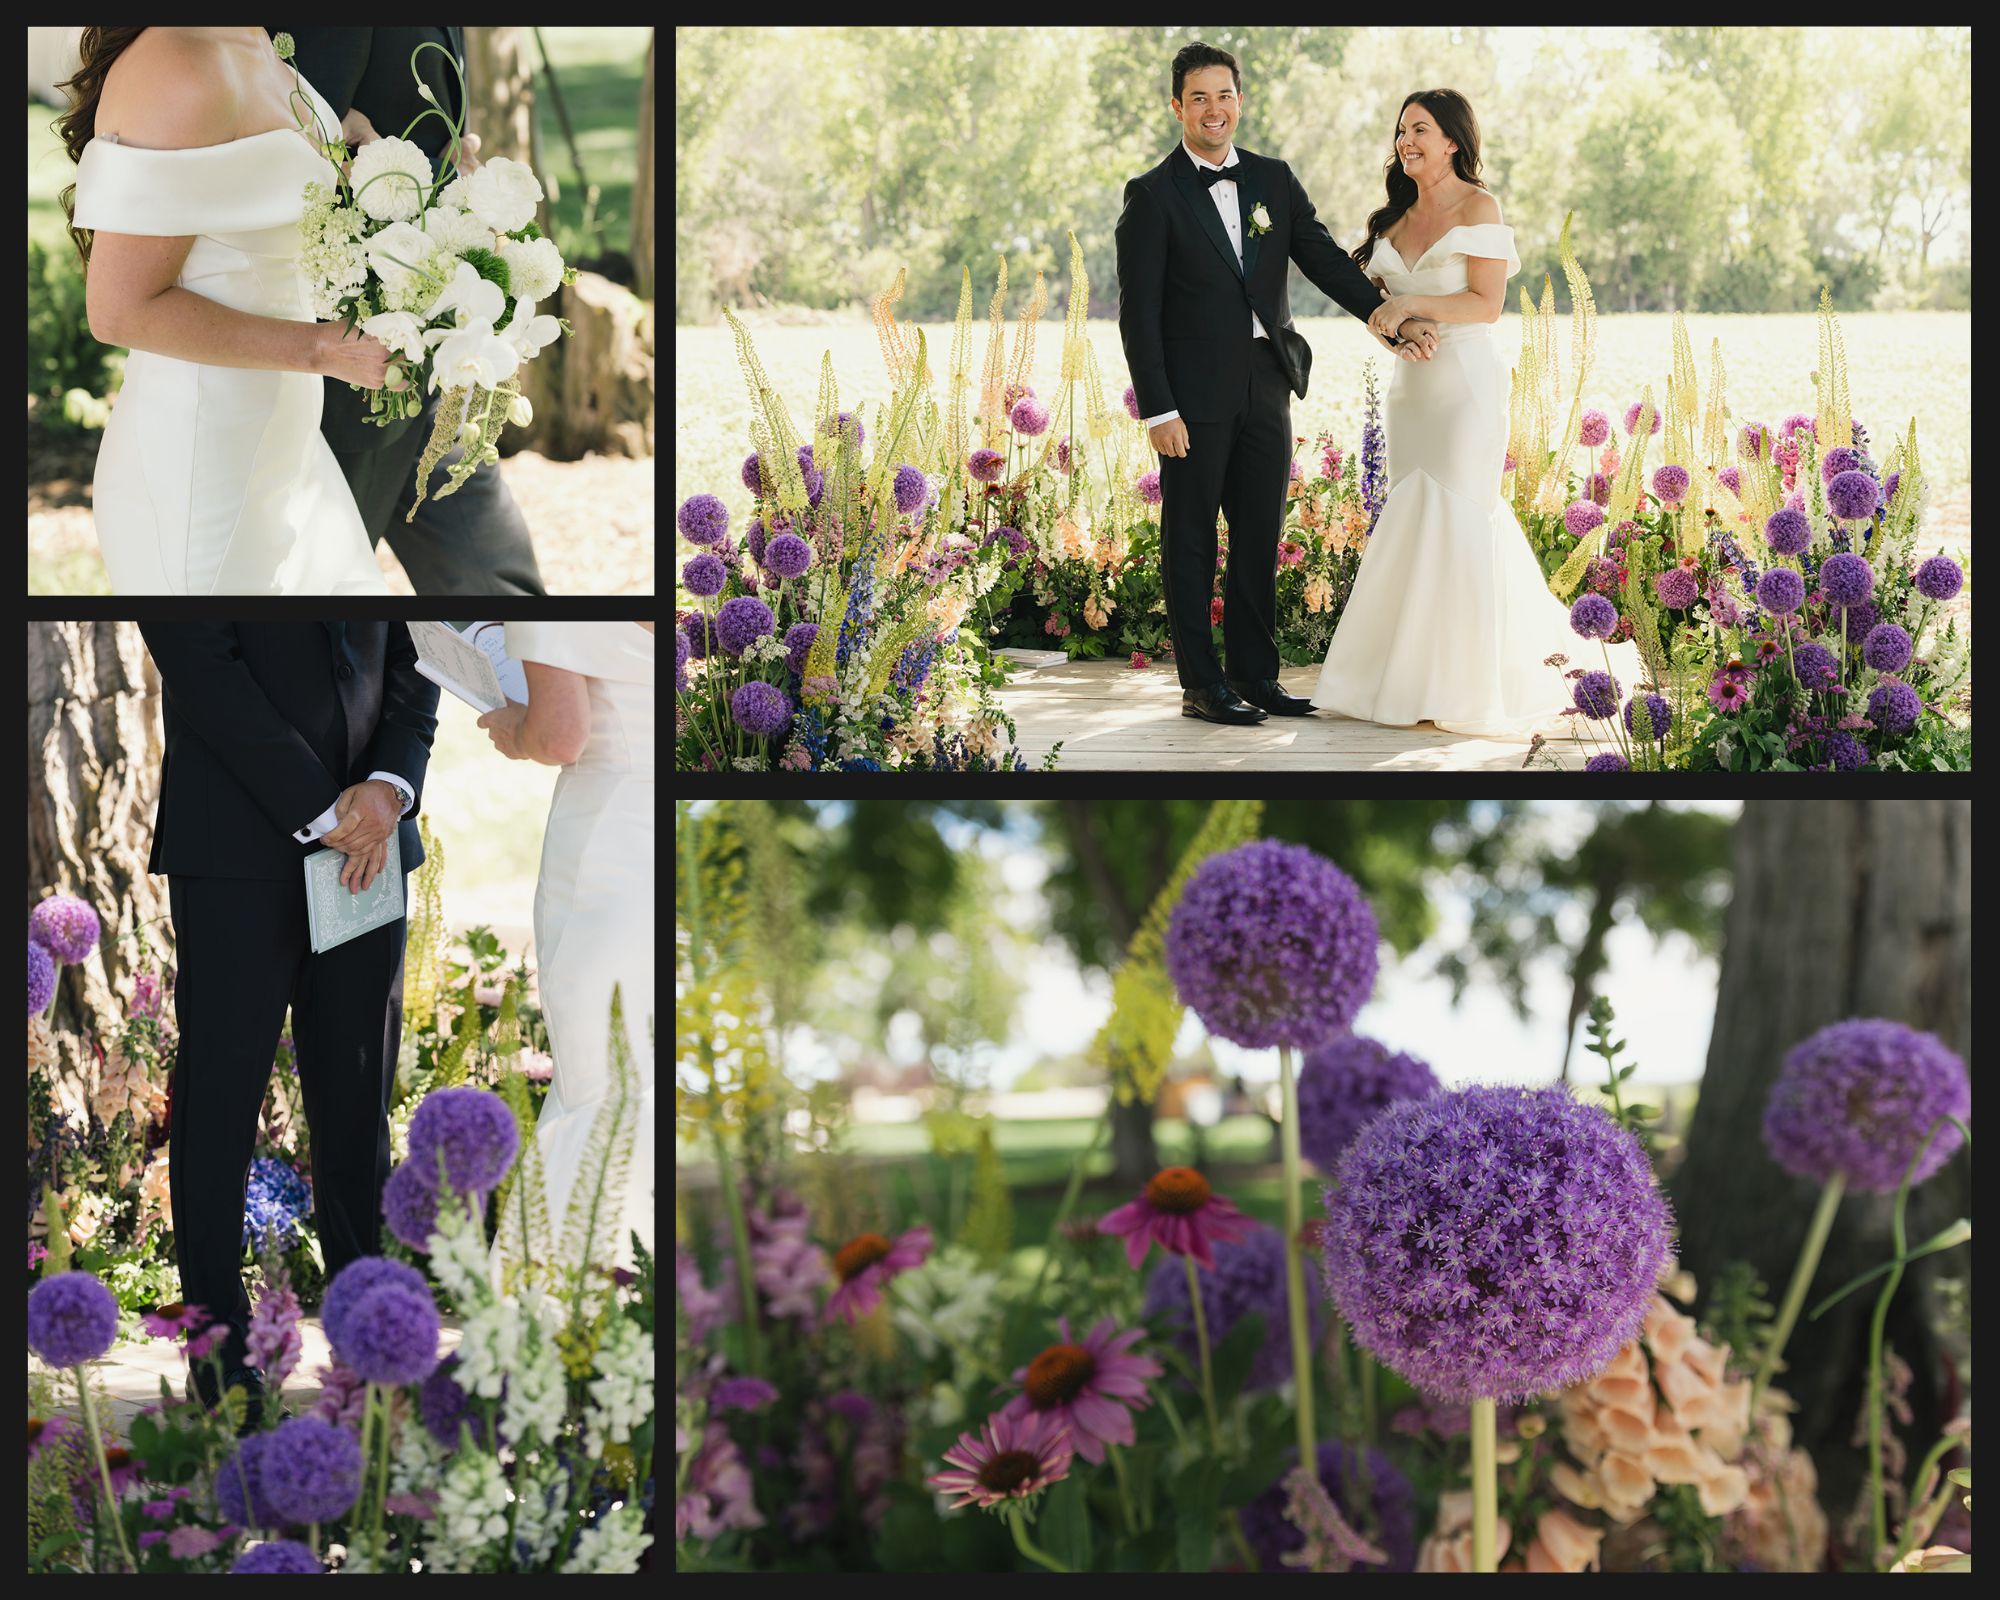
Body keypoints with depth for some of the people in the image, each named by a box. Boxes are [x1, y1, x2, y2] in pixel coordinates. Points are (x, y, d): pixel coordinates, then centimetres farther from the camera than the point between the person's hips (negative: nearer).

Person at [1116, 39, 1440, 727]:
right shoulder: (1153, 196, -4)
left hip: (1266, 386, 5)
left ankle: (1254, 676, 19)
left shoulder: (1274, 180, 10)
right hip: (1196, 393, -5)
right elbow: (1139, 313, -7)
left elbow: (1326, 260, 6)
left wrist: (1395, 320, -9)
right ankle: (1202, 684, 9)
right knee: (1191, 541, 3)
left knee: (1260, 539, 10)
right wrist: (1158, 410, -14)